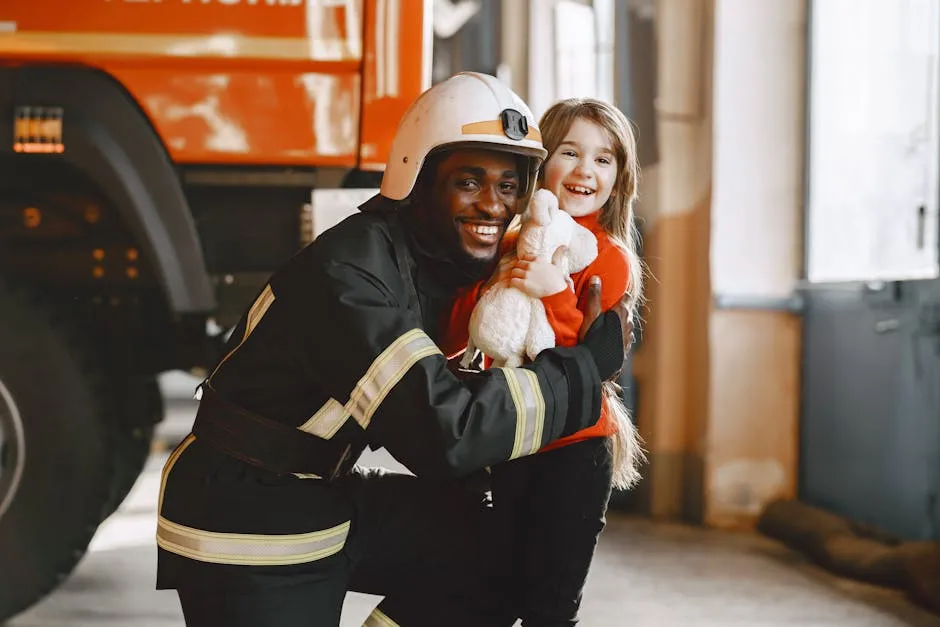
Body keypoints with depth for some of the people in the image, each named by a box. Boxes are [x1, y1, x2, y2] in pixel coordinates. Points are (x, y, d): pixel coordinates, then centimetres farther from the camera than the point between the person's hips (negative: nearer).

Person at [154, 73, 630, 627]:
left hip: (331, 499, 8)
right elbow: (443, 432, -32)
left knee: (508, 555, 3)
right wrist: (589, 364, -22)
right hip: (247, 524, -8)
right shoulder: (348, 272, -25)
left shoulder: (448, 258, 2)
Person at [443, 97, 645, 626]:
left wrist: (556, 294, -31)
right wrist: (489, 288, -15)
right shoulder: (506, 242, 5)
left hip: (574, 448, -4)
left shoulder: (611, 259, -6)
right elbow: (453, 342, 2)